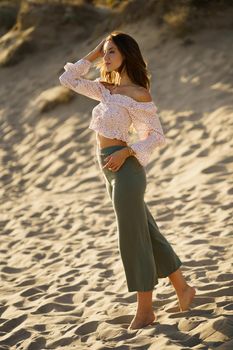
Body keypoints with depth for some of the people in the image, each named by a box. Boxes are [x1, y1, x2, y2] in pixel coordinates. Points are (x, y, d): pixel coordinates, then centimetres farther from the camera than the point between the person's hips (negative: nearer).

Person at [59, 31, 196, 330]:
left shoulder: (138, 94, -10)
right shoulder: (106, 89, 12)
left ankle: (145, 310, 7)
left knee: (132, 237, -2)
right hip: (109, 170, 8)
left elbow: (157, 135, -10)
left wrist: (126, 151, -21)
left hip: (125, 168, -8)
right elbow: (68, 79, 18)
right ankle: (182, 288, 27)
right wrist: (92, 54, 11)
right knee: (146, 233, 15)